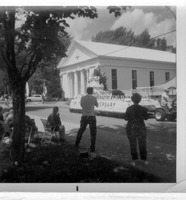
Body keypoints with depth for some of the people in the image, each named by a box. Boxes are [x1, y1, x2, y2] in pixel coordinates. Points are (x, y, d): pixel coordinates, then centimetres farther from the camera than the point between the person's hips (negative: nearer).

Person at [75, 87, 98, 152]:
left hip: (84, 117, 3)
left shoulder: (82, 98, 3)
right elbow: (96, 105, 16)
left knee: (81, 130, 23)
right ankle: (92, 148, 3)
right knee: (93, 133, 7)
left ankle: (76, 144, 33)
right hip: (91, 117, -3)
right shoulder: (94, 98, -5)